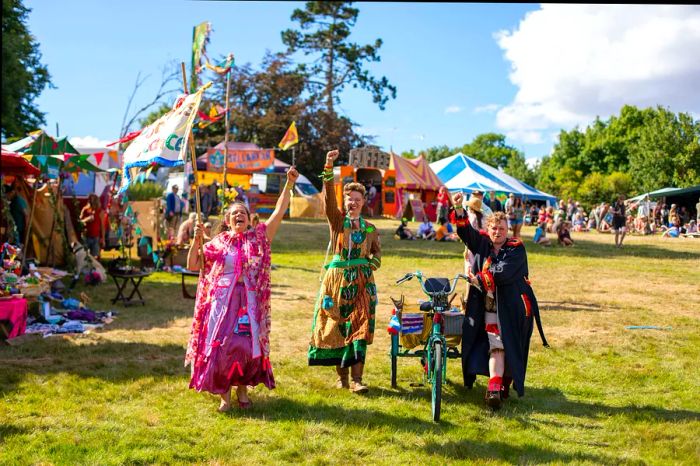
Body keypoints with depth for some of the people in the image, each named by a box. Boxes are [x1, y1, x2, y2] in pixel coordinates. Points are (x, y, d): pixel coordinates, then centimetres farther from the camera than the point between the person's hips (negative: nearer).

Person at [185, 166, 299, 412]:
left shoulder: (259, 237, 6)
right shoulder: (216, 243, 6)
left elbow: (279, 212, 0)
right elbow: (193, 265, 6)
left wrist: (289, 184, -6)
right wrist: (197, 241, -7)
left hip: (250, 303, 0)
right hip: (222, 302, 0)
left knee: (248, 346, -2)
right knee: (221, 346, -3)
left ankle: (243, 389, 20)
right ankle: (224, 394, 12)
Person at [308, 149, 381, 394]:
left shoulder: (370, 228, 10)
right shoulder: (337, 220, 3)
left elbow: (377, 252, 23)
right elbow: (329, 197, -12)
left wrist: (372, 265, 0)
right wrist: (329, 167, -24)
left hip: (362, 281, 1)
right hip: (337, 279, -1)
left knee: (359, 328, -5)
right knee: (337, 326, 3)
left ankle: (356, 378, -4)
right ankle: (341, 374, 16)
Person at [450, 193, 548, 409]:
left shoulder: (516, 249, -6)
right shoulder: (482, 243, 7)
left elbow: (503, 273, -20)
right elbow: (465, 232, -9)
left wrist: (479, 278, -12)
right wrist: (458, 209, -24)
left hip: (512, 307, -2)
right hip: (489, 307, 2)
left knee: (511, 348, 6)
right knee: (496, 347, -8)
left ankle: (505, 383, 25)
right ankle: (494, 388, -13)